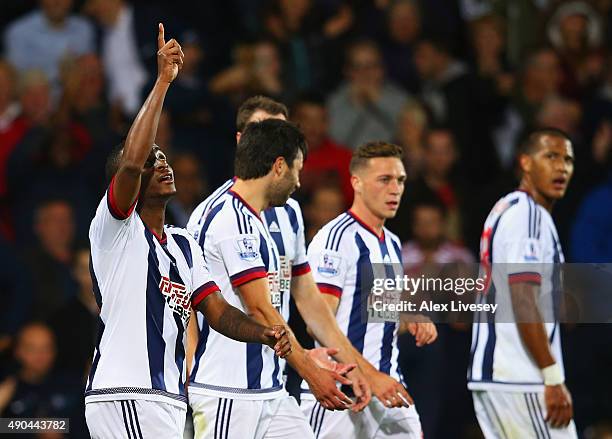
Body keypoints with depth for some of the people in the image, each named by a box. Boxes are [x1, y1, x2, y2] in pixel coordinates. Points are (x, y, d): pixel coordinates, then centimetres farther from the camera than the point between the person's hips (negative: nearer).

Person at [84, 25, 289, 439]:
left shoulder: (185, 245, 22)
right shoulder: (115, 228, -2)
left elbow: (217, 311, 15)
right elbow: (130, 162, -21)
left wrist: (265, 333, -7)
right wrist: (162, 82, -20)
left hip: (168, 400, 8)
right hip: (125, 395, -8)